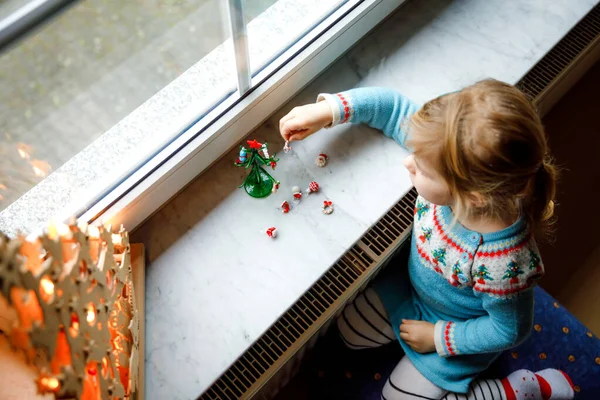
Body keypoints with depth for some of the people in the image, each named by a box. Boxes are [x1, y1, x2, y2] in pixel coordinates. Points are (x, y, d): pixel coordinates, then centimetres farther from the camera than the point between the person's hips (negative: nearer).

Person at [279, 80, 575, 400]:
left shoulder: (502, 264, -43)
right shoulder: (452, 158, -32)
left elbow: (509, 331, -23)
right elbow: (393, 106, -19)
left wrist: (438, 337, -16)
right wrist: (328, 110, -26)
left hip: (456, 330, -6)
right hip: (411, 287, 6)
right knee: (350, 331, 20)